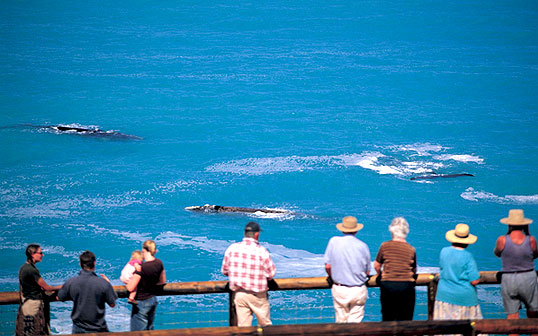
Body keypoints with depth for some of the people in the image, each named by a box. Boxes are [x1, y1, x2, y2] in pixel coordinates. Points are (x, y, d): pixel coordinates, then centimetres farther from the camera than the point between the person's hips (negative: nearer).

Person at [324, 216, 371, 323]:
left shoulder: (334, 242, -5)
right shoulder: (363, 246, -5)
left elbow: (327, 266, -4)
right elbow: (367, 272, 2)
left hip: (339, 289, 1)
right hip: (358, 290, -1)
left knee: (341, 320, 11)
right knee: (355, 321, 3)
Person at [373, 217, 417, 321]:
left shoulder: (385, 246, -3)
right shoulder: (411, 249, -1)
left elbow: (376, 265, 5)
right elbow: (414, 270, 7)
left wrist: (379, 275, 25)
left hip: (387, 285, 0)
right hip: (406, 286, 0)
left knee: (388, 317, 10)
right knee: (405, 319, 5)